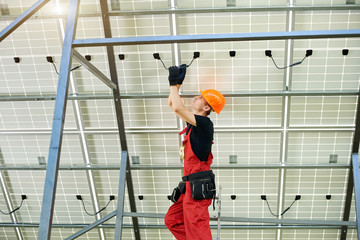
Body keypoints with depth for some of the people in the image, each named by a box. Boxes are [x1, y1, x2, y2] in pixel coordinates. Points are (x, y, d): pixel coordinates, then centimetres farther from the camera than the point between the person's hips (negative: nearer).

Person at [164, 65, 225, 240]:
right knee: (172, 220, 15)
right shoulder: (193, 121, 14)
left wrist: (174, 84, -10)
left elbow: (177, 108, -23)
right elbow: (172, 105, 24)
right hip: (190, 185, 10)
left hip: (198, 184, -10)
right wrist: (176, 83, 14)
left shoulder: (205, 123, -13)